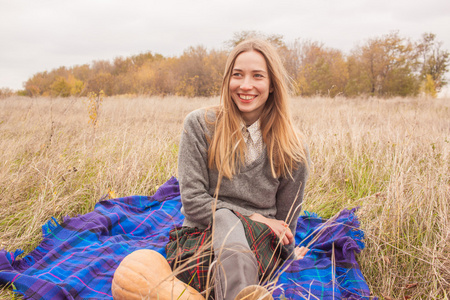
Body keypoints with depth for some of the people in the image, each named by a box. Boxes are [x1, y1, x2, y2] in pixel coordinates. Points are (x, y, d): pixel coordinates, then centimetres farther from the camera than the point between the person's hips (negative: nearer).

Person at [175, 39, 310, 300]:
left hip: (261, 244, 1)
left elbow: (285, 222, 8)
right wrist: (252, 217, -11)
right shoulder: (200, 125, -4)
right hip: (204, 234, 0)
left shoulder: (292, 149, -2)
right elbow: (193, 201, -7)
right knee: (224, 219, -37)